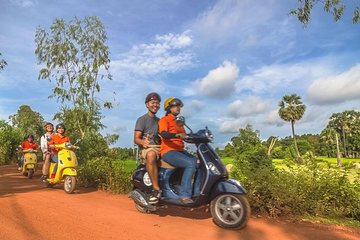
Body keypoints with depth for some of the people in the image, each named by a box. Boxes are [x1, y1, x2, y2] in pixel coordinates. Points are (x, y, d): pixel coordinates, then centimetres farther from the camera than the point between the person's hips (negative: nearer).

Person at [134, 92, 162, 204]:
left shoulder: (160, 121, 25)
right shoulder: (142, 119, 6)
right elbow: (136, 139, -3)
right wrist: (142, 142, -27)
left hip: (161, 148, 6)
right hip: (147, 148, -6)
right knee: (151, 155, -41)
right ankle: (156, 189, -38)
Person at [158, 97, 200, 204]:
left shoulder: (179, 122, 25)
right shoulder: (164, 119, -1)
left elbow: (185, 136, 22)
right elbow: (163, 134, -20)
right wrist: (177, 135, -38)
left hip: (180, 151, 8)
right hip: (168, 151, -8)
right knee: (190, 164, -28)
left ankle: (198, 192, -8)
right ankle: (184, 195, -26)